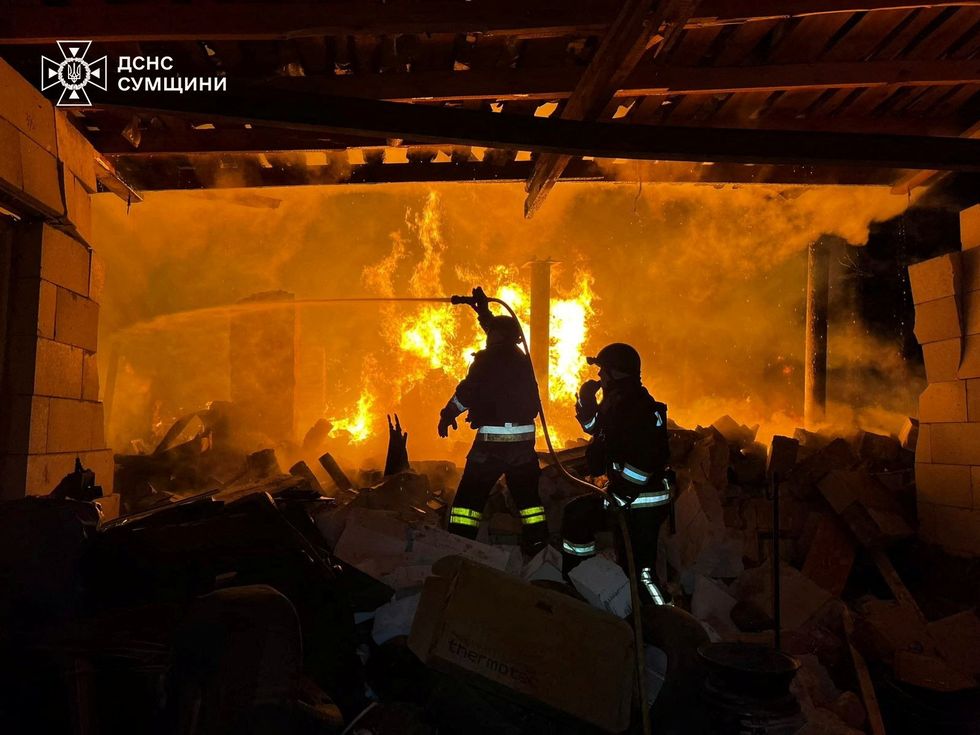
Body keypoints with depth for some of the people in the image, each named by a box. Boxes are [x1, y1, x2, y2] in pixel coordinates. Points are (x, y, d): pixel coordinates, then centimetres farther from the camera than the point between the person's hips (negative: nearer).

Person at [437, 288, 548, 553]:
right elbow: (502, 334, 30)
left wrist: (447, 416, 4)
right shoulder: (522, 359, 12)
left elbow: (466, 392, -10)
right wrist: (483, 309, 41)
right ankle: (539, 544, 18)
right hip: (524, 438, 6)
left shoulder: (488, 359, -8)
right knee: (527, 495, 16)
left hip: (492, 438, -6)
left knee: (471, 494, 2)